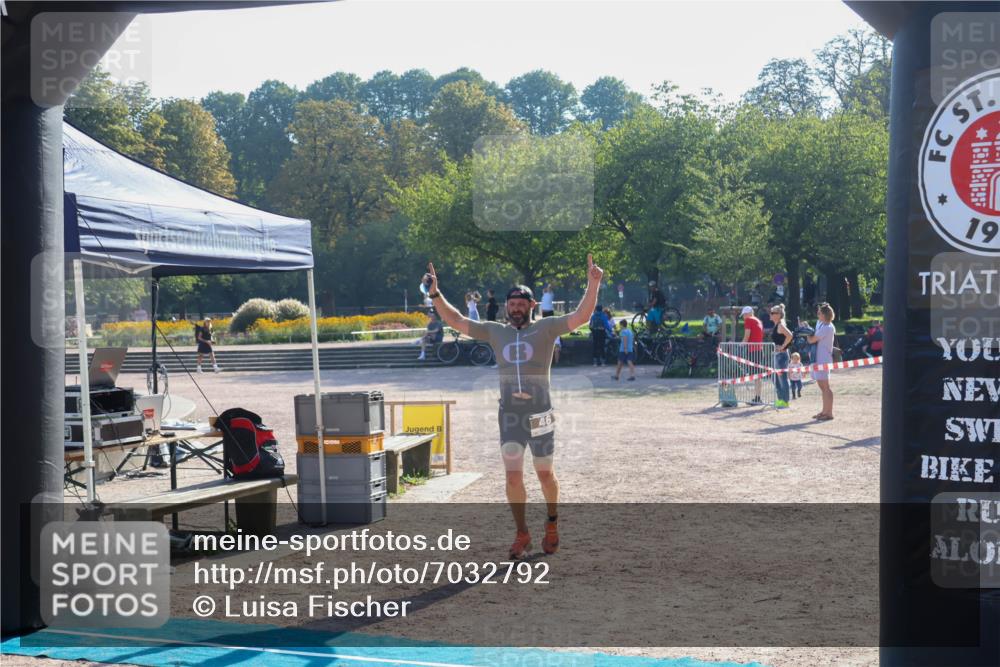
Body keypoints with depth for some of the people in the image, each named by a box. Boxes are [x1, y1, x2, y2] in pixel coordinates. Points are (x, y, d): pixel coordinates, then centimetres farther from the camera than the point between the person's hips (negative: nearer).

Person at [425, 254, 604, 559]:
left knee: (545, 475, 8)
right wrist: (436, 293, 1)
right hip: (509, 416, 2)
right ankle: (522, 535, 11)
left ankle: (552, 523, 31)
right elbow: (455, 320, 12)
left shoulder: (545, 328, 0)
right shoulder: (495, 331, 9)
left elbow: (580, 317, -13)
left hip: (539, 414, -2)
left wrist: (593, 284, -26)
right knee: (513, 477, -1)